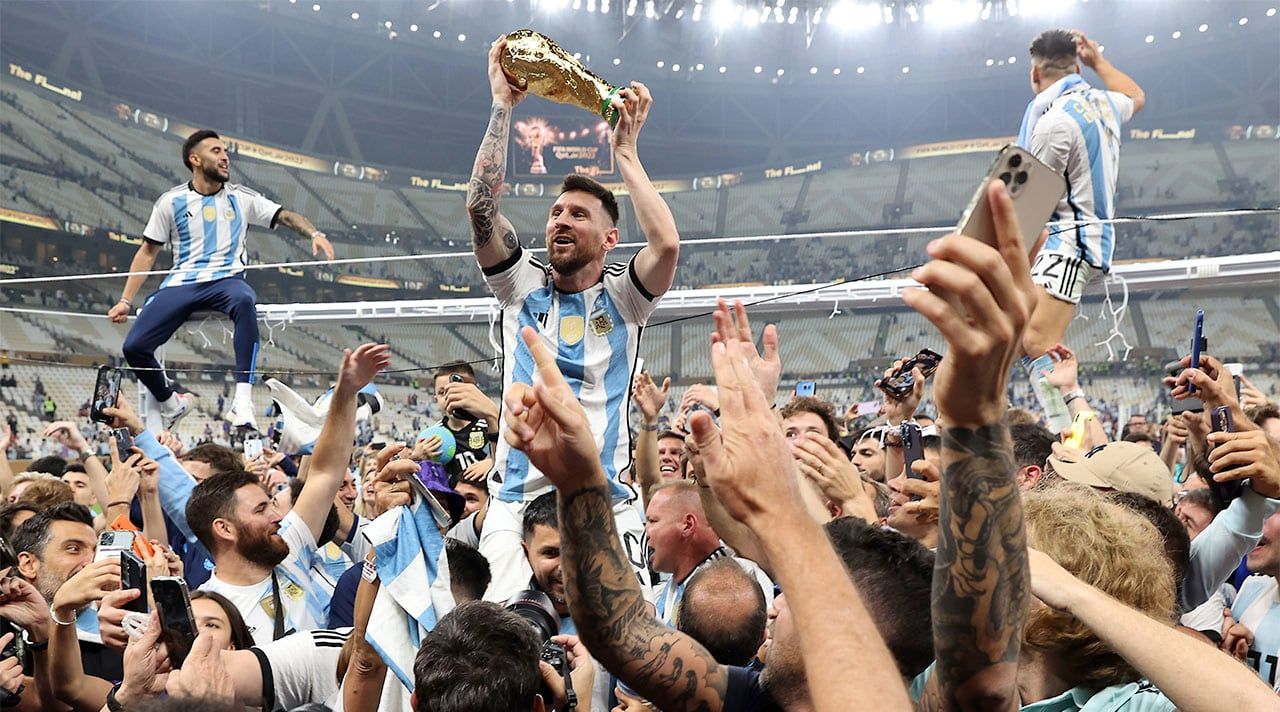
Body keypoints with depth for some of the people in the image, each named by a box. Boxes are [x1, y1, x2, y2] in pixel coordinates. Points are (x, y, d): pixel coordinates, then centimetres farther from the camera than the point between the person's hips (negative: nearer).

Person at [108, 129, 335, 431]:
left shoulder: (241, 197, 11)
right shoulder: (171, 201, 9)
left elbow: (286, 216, 8)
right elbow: (147, 252, 12)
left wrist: (315, 234, -14)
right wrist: (126, 300, 6)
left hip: (227, 280, -1)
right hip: (180, 283, 1)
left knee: (245, 300, -39)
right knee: (134, 346, -16)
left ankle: (242, 401, -43)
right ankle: (171, 404, 15)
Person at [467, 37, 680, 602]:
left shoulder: (621, 297, 8)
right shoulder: (523, 288, 11)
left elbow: (667, 244, -13)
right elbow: (481, 206, -2)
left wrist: (625, 152, -5)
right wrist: (503, 105, -3)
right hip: (517, 500, 1)